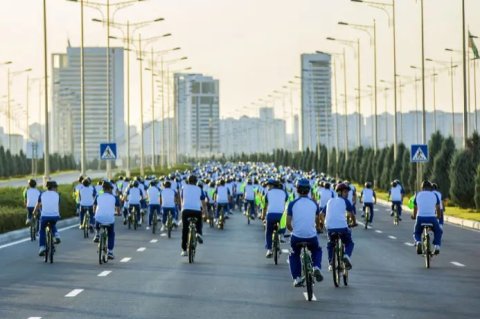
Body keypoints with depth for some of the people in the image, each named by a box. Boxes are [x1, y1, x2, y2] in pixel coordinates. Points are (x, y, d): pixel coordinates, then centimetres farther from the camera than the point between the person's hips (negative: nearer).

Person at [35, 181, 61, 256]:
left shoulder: (42, 194, 8)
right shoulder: (56, 195, 8)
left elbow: (38, 206, 18)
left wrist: (34, 212, 37)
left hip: (44, 216, -1)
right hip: (55, 216, 1)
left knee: (42, 230, 20)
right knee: (53, 225, 35)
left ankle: (42, 248, 8)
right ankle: (56, 235, 10)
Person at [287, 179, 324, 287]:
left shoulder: (292, 204, -3)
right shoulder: (314, 204, 4)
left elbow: (288, 224, -2)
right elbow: (318, 223, 14)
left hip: (296, 237, -1)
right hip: (311, 237, 1)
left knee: (294, 255, 26)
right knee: (317, 251, 31)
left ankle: (297, 278, 14)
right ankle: (316, 268, 4)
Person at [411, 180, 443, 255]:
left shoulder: (418, 195, 13)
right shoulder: (434, 195, 11)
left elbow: (415, 208, 23)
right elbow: (438, 208, 21)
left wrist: (414, 216, 43)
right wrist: (438, 216, 42)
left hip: (420, 218, 0)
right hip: (432, 218, 0)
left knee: (416, 233, 25)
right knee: (438, 232, 28)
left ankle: (418, 242, -9)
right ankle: (437, 246, 4)